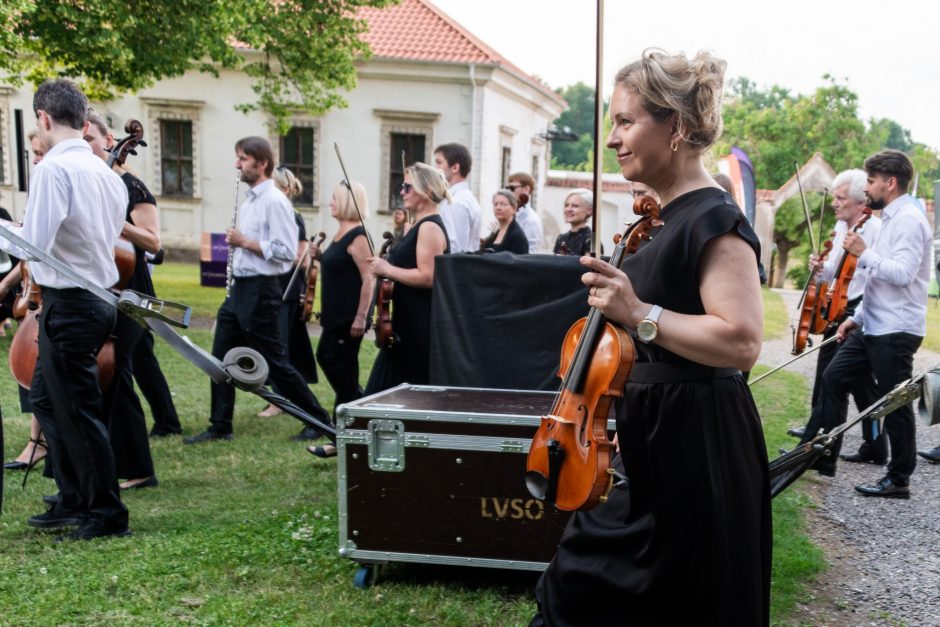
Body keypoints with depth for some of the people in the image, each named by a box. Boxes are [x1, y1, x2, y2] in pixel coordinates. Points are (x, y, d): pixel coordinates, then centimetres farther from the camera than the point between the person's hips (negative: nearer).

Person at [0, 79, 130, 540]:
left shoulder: (53, 168, -17)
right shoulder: (105, 171, 8)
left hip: (69, 306, -9)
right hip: (97, 297, 9)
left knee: (79, 411, 3)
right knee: (45, 399, 20)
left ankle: (107, 514, 15)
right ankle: (72, 502, 29)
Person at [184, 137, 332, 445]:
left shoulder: (275, 201, -14)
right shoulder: (249, 201, 15)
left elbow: (286, 252, -22)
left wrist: (244, 242, -18)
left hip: (260, 291, -9)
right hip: (239, 289, 9)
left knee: (274, 362, -2)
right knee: (221, 358, 10)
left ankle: (319, 419, 10)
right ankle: (220, 427, 19)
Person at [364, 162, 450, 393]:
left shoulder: (430, 227, -15)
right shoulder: (421, 225, 16)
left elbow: (427, 277, -25)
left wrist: (387, 269, -15)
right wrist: (385, 266, 10)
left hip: (421, 326, -10)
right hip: (408, 323, 10)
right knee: (388, 392, 12)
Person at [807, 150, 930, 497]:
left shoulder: (909, 219, -14)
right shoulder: (892, 218, 16)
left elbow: (902, 274, -26)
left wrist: (863, 253, -17)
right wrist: (856, 317, 17)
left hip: (896, 331, -10)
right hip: (874, 327, 10)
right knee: (833, 378, 11)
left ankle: (899, 479, 13)